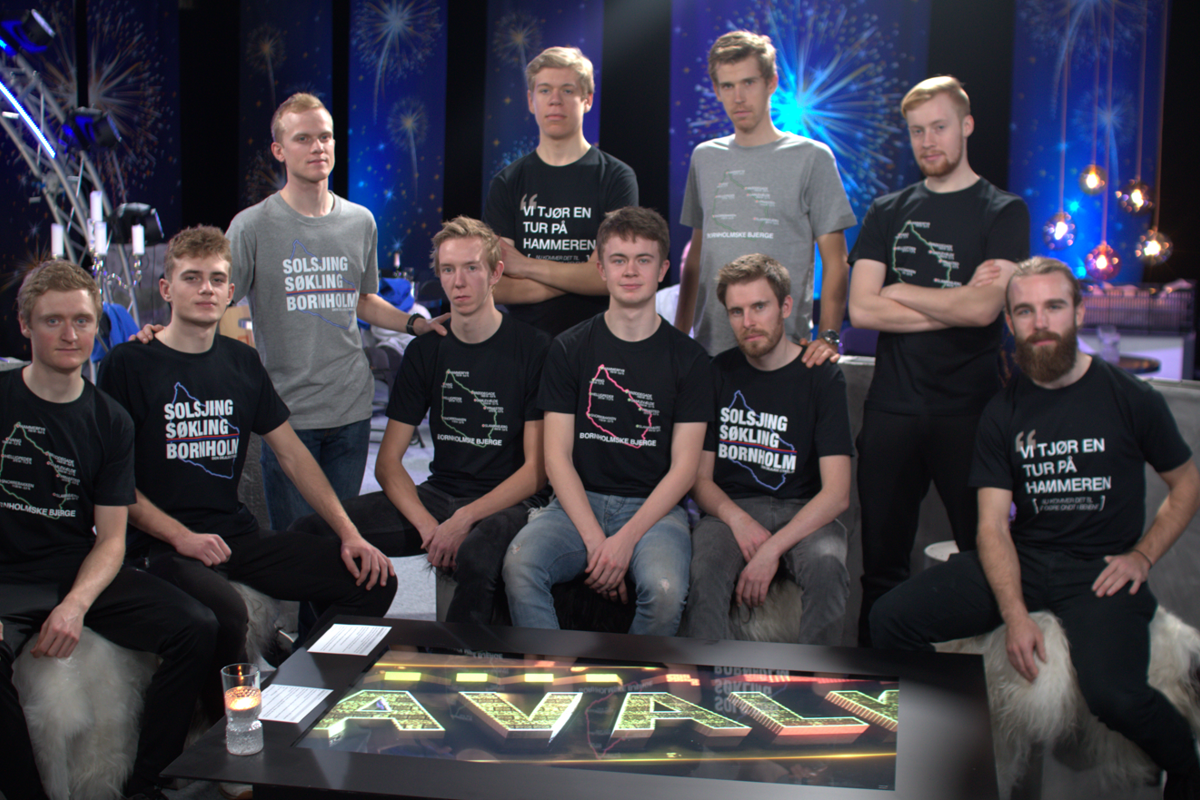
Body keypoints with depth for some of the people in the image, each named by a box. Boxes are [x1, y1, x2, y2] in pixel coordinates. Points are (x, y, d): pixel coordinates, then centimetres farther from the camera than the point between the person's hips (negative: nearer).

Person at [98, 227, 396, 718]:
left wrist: (349, 534, 2)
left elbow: (293, 456, 12)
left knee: (371, 580, -8)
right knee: (224, 613, -36)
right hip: (160, 545, -5)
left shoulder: (242, 362, 13)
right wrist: (181, 536, -17)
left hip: (239, 535, 6)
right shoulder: (128, 365, -2)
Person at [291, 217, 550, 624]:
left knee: (477, 555, -40)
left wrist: (464, 519, -19)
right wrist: (427, 526, -13)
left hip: (509, 500, -4)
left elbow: (537, 469, -8)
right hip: (437, 495, 5)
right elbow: (388, 461, 5)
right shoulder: (425, 350, 9)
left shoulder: (533, 348, -4)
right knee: (310, 531, -15)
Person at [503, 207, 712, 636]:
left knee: (666, 590, -31)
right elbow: (557, 457, 1)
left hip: (654, 507, -1)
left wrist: (626, 539, -15)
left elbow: (683, 466, -1)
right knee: (519, 565, -29)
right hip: (578, 503, 1)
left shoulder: (689, 359, 4)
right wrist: (594, 539, -13)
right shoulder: (570, 349, 6)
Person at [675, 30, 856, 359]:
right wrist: (678, 334, 13)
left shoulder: (811, 157, 0)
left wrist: (828, 336, -15)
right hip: (710, 346, 4)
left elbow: (834, 261, -2)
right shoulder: (704, 157, 14)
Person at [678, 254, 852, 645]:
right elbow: (700, 477, 7)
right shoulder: (717, 374, 7)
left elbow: (837, 493, -9)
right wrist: (737, 519, -15)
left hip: (803, 512, -1)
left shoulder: (821, 377, -1)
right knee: (703, 571, -32)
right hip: (730, 508, 1)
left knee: (827, 566, -34)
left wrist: (772, 548, -21)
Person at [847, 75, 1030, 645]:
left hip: (970, 409, -2)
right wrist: (955, 302, -7)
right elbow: (861, 309, -1)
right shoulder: (888, 212, 12)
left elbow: (983, 309, -13)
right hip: (892, 407, 3)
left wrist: (899, 292, -2)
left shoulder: (1003, 213, 3)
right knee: (882, 560, 8)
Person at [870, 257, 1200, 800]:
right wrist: (1015, 614, -17)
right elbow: (993, 525, -2)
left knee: (1113, 694, -31)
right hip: (1023, 559, 3)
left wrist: (1143, 556, -5)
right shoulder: (1003, 413, 3)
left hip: (1099, 570, -3)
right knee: (890, 618, -14)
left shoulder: (1131, 399, -2)